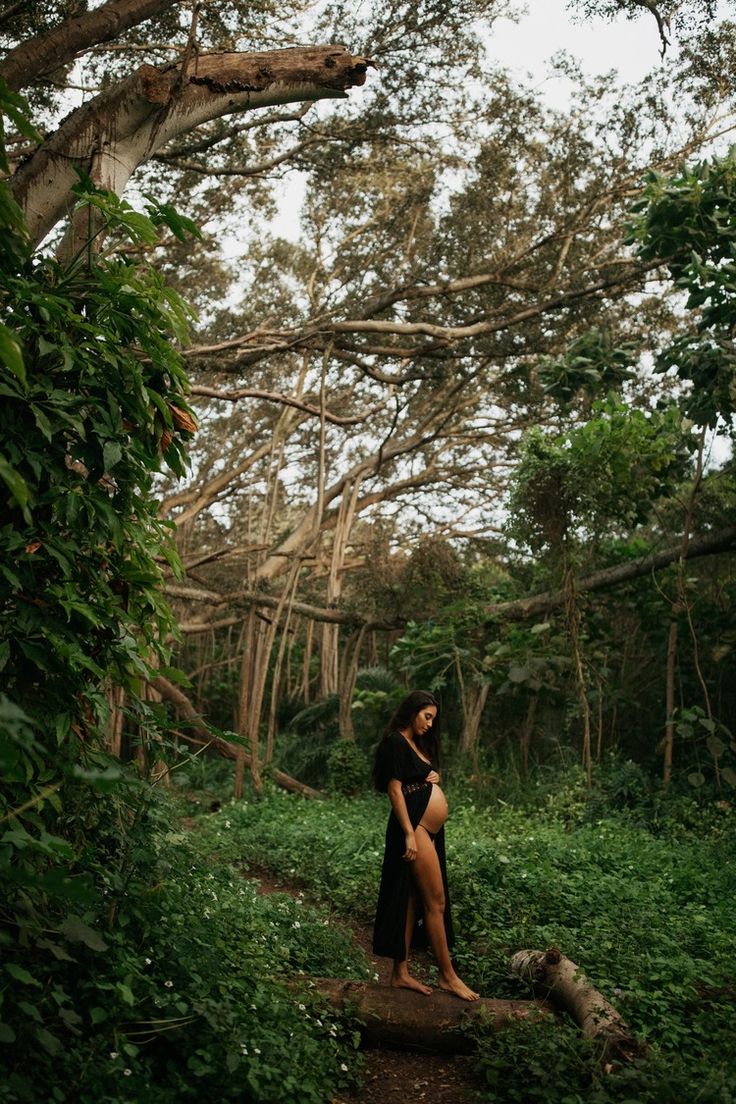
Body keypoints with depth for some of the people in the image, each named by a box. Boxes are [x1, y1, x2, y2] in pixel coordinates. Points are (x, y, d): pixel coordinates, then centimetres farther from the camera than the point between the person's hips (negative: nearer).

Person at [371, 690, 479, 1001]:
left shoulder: (417, 744, 18)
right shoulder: (396, 742, -10)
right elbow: (395, 789, -15)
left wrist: (433, 778, 0)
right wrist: (409, 834, -20)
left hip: (429, 831, 9)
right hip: (414, 828, -9)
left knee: (412, 902, 10)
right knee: (436, 902, -3)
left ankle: (400, 973, 16)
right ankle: (448, 976, 7)